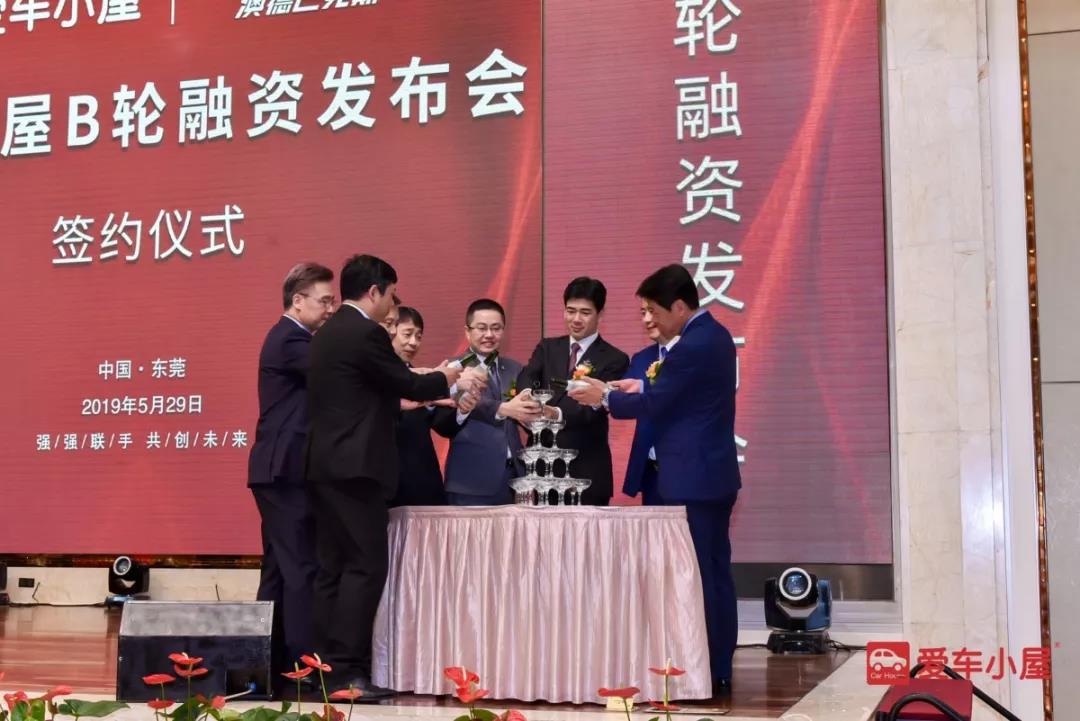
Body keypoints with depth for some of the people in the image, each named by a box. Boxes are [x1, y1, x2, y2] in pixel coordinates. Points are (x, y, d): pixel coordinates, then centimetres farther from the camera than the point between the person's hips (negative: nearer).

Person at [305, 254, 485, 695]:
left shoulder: (327, 333, 17)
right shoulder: (366, 333, -12)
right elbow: (408, 385, -8)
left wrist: (433, 385, 28)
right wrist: (452, 380, 9)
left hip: (325, 466, 10)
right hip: (355, 468, -10)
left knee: (333, 569, 10)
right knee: (365, 566, -7)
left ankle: (326, 669, 12)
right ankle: (347, 670, -7)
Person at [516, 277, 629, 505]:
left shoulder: (614, 360, -1)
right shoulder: (547, 348, 12)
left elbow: (596, 405, -15)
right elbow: (526, 378, -7)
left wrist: (558, 414, -35)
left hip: (587, 471, -3)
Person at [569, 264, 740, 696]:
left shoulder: (692, 346, -19)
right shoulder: (713, 334, 12)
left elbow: (653, 405, -16)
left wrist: (606, 397, -3)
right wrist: (643, 386, 11)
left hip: (692, 480, -10)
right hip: (714, 474, 10)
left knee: (696, 577, -4)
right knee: (716, 573, 12)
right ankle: (719, 669, 18)